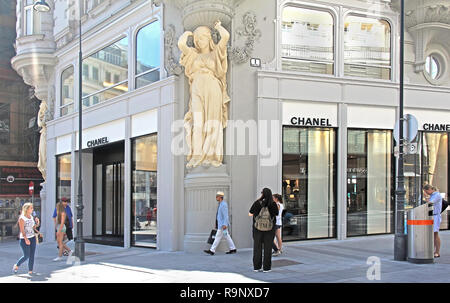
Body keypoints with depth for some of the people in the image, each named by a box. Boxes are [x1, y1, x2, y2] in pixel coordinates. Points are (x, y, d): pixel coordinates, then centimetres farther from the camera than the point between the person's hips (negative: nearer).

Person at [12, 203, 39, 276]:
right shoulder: (22, 218, -10)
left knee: (32, 255, 3)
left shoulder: (31, 217, 10)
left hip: (32, 238, 6)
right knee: (26, 256, -3)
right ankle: (16, 266, 19)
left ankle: (30, 271, 9)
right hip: (24, 239, -6)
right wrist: (26, 239, -25)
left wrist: (37, 223, 1)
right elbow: (22, 230, -16)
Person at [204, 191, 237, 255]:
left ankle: (212, 251, -5)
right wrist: (217, 225, 22)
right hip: (221, 224, 10)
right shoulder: (221, 204, 15)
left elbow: (226, 215, -21)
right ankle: (233, 249, 14)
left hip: (223, 224, -10)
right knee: (227, 237, 11)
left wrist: (225, 224, -26)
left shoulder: (224, 204, -16)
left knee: (218, 237, -7)